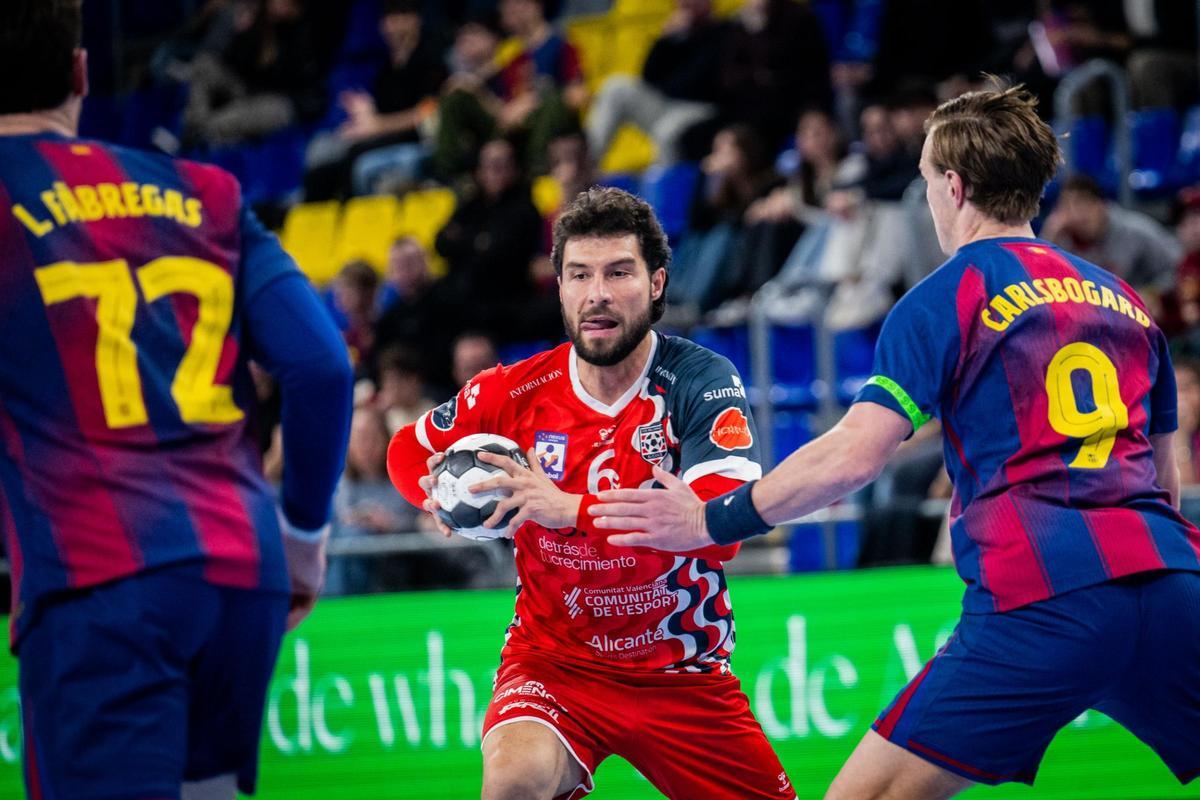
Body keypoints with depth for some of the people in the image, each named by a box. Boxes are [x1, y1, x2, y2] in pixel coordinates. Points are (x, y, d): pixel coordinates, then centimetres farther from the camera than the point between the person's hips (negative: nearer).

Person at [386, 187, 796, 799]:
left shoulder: (703, 382, -13)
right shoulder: (516, 392, -6)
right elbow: (406, 450, 14)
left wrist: (571, 509, -36)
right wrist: (441, 493, -11)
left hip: (685, 673, 1)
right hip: (554, 660, -1)